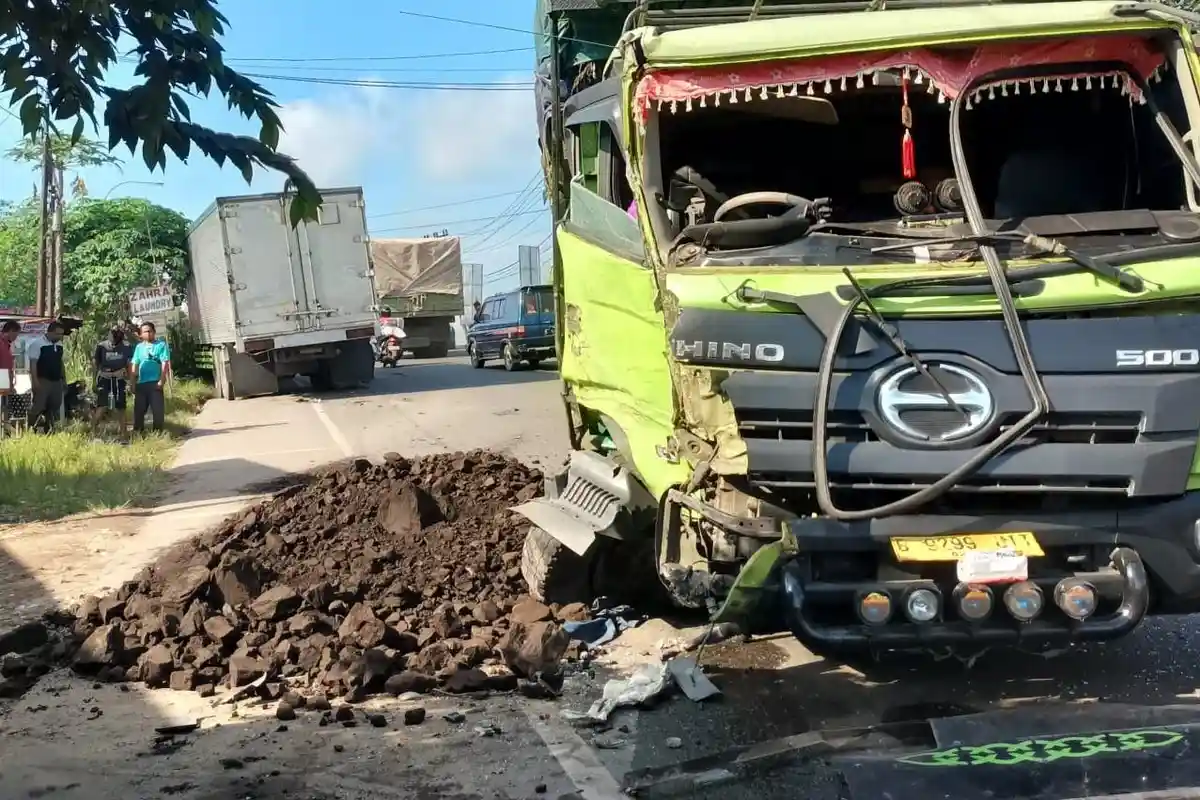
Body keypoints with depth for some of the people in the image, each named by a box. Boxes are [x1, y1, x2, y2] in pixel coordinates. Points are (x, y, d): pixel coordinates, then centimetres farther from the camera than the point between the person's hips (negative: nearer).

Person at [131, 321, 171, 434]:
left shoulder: (161, 345, 1)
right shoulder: (139, 346, 14)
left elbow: (165, 363, -7)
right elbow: (135, 365, 14)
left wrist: (162, 380, -15)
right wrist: (133, 383, 7)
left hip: (155, 382, -4)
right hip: (141, 383, 4)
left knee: (157, 410, -2)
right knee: (139, 409, 7)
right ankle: (138, 433, 15)